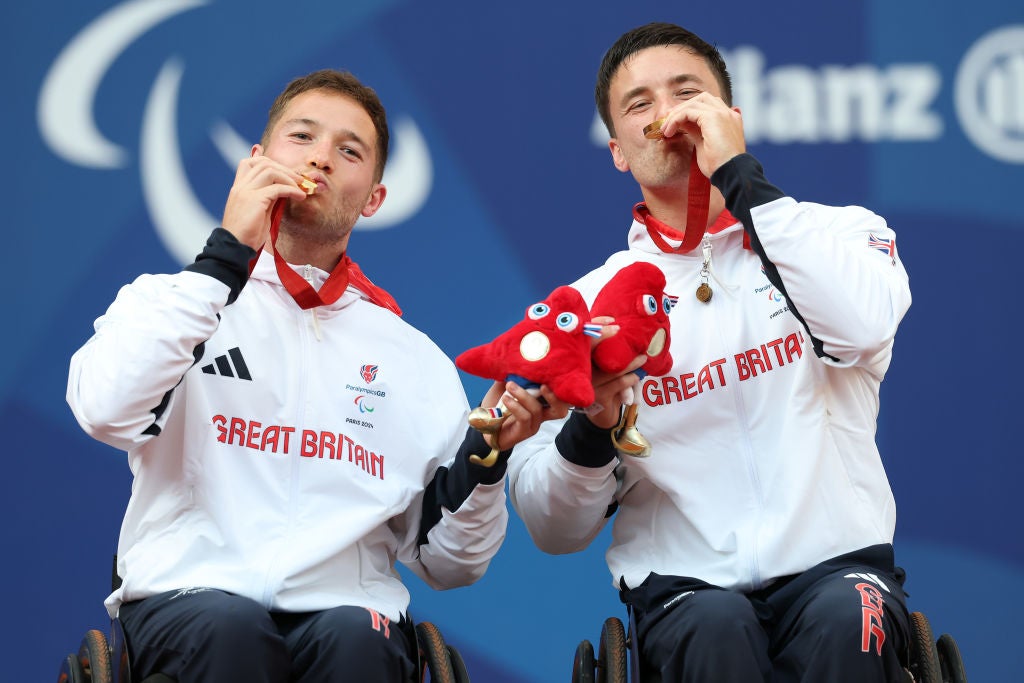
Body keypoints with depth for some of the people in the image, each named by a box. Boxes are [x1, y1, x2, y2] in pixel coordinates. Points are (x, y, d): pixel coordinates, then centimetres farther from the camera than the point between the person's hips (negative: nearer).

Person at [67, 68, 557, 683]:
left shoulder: (418, 361, 20)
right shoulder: (172, 303, 13)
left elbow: (444, 562, 19)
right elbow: (105, 411, -11)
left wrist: (483, 460, -2)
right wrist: (227, 256, -7)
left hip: (344, 603, 1)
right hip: (188, 597, -1)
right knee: (229, 625, -36)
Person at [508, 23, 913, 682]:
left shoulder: (837, 233, 10)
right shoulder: (587, 303, 13)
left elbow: (863, 328, -17)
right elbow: (553, 529, 10)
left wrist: (740, 176, -11)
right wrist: (589, 430, -12)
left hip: (835, 561, 0)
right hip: (684, 584, 0)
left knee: (844, 620, -34)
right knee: (717, 628, -34)